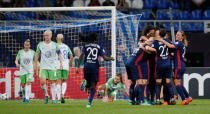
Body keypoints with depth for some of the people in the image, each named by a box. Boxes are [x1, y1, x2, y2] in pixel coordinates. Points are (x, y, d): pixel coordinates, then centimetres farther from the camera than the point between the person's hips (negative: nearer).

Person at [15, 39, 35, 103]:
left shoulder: (32, 52, 1)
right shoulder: (20, 52, 1)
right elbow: (16, 60, -4)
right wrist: (17, 64, -26)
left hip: (30, 71, -2)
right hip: (22, 71, 2)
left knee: (28, 83, -19)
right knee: (23, 85, 7)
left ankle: (27, 98, -22)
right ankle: (24, 97, 32)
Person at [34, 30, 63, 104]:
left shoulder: (54, 45, 2)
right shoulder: (40, 45, 5)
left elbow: (59, 54, 4)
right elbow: (37, 55, 12)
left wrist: (61, 63, -12)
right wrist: (35, 64, 10)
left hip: (52, 67, 0)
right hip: (43, 67, 0)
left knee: (52, 83, 0)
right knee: (42, 82, -16)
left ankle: (53, 99, 8)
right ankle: (46, 95, 5)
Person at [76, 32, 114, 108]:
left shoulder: (85, 46, 7)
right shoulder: (99, 47, 5)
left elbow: (81, 56, -3)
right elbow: (105, 58, 3)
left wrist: (78, 67, -4)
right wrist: (111, 58, 24)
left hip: (87, 66, 1)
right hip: (95, 66, -1)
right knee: (93, 86, 3)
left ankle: (85, 83, -19)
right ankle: (89, 103, -10)